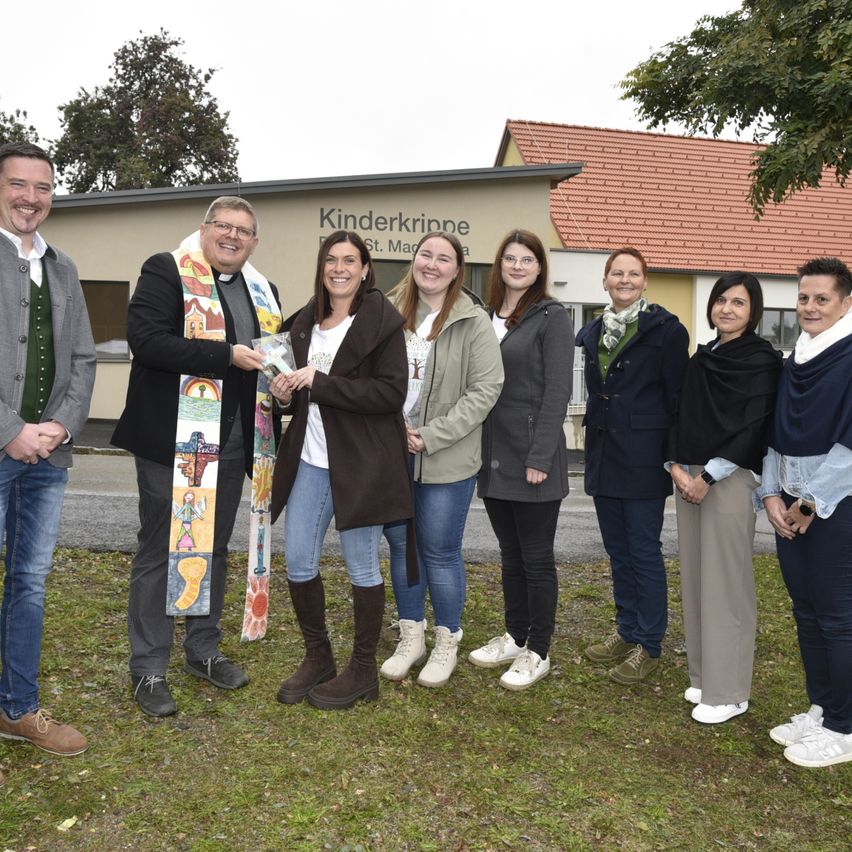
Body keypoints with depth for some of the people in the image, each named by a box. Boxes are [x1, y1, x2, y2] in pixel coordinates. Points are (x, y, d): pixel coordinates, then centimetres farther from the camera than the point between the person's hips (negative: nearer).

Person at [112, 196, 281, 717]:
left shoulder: (262, 290, 14)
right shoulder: (166, 271, -6)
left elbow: (271, 355, 25)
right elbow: (146, 340, -20)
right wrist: (226, 356, -22)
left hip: (230, 446, 7)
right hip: (173, 442, -6)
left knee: (215, 549, 16)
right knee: (161, 551, 3)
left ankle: (204, 650, 32)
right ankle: (149, 669, 16)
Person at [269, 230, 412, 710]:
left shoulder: (383, 322, -8)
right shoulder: (305, 323, 13)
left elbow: (391, 393, -17)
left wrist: (320, 383, -19)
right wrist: (287, 393, 0)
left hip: (360, 464, -6)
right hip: (309, 460, 7)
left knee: (362, 568, 6)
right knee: (298, 564, 9)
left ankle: (364, 671, 23)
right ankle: (318, 658, 30)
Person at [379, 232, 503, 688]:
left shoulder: (473, 322, -7)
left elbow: (485, 389, -11)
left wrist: (432, 436, -15)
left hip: (447, 461, -4)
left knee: (440, 553, 6)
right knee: (401, 546, 14)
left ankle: (447, 642, 26)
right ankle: (410, 637, 32)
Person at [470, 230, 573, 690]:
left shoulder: (551, 316, -6)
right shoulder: (487, 316, 12)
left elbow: (556, 392, -12)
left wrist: (540, 458, -18)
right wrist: (477, 451, 8)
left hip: (531, 458, -6)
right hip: (493, 459, 6)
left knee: (536, 558, 5)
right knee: (510, 555, 16)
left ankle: (538, 652, 18)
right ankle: (514, 637, 31)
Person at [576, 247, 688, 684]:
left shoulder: (665, 329, -7)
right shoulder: (593, 332, 11)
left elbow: (677, 396, -8)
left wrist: (674, 456, -11)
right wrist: (594, 447, 15)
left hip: (643, 457, -6)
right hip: (604, 453, 6)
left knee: (643, 551, 0)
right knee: (617, 549, 14)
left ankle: (649, 645, 13)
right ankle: (627, 632, 27)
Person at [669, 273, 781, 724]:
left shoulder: (761, 360, -5)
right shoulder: (702, 358, 15)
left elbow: (753, 427, -13)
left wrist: (709, 476, -16)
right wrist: (676, 467, -2)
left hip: (730, 480, -7)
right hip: (688, 477, 7)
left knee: (726, 583, -3)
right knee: (694, 578, 11)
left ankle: (728, 691, 8)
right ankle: (703, 675, 24)